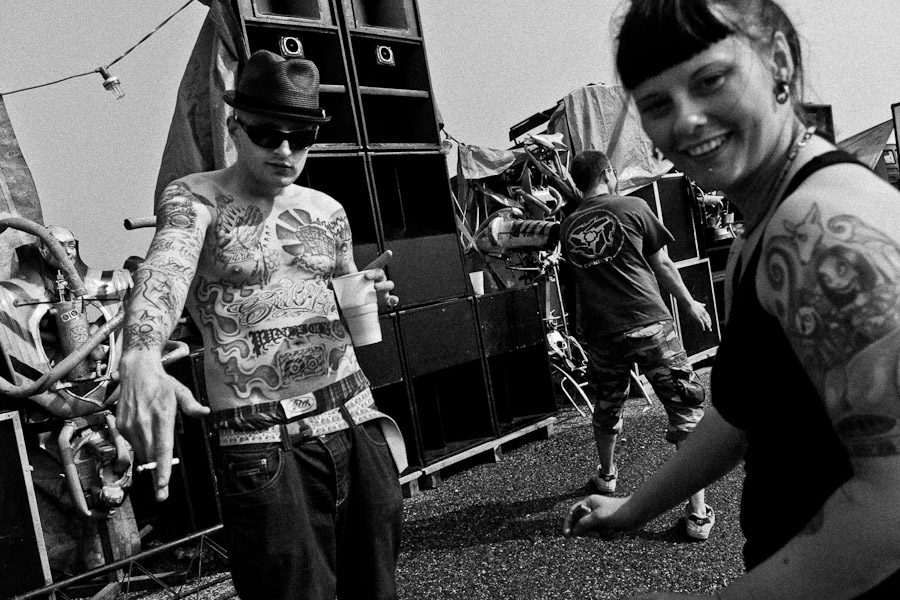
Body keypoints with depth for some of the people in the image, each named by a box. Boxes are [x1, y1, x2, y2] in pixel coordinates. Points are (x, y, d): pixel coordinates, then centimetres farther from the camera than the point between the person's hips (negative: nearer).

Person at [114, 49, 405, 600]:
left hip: (358, 421, 5)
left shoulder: (328, 211, 10)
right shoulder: (195, 198, -4)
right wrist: (141, 360, -46)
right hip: (262, 441, -4)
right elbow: (164, 268, -26)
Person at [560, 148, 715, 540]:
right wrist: (690, 304, 17)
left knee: (606, 409, 24)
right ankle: (697, 511, 3)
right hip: (648, 324, -4)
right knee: (687, 411, 4)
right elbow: (662, 265, 5)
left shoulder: (567, 226, 8)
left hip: (601, 333, 4)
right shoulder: (633, 208, -1)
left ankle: (607, 476, 47)